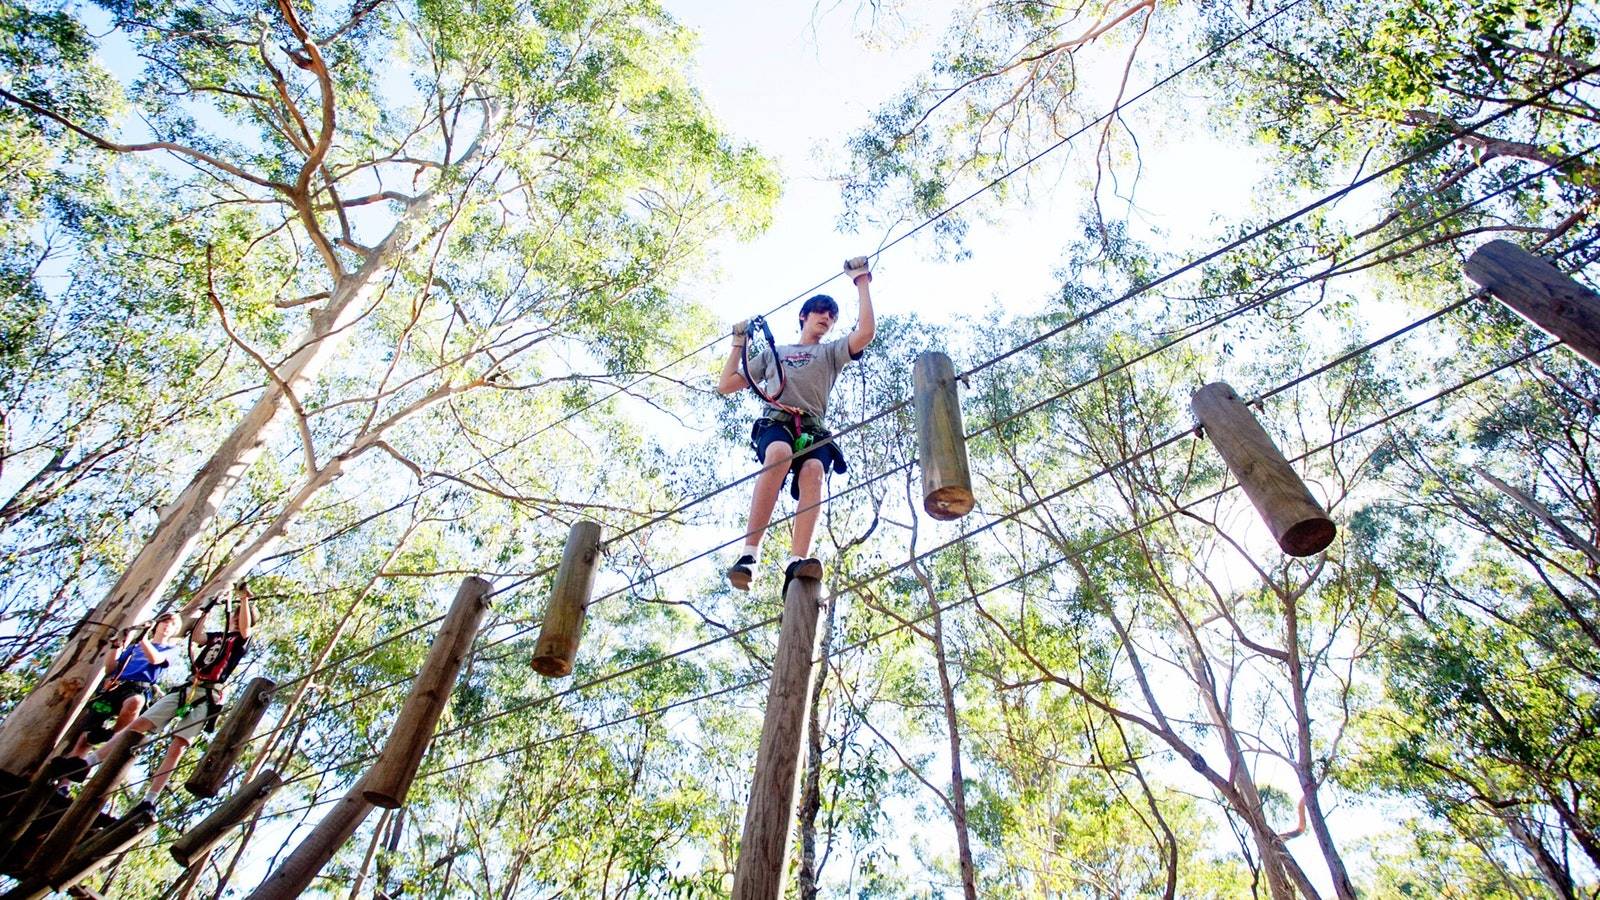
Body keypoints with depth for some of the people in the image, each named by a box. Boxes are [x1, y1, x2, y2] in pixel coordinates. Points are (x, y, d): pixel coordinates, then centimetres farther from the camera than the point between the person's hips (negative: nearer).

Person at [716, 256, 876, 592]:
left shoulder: (831, 352, 29)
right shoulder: (772, 353, 33)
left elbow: (866, 331, 8)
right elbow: (725, 386, 31)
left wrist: (862, 282, 13)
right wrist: (739, 343, 29)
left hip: (812, 429, 1)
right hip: (775, 422, -1)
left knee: (813, 472, -35)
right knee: (780, 453, -39)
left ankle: (796, 563, -54)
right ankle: (748, 553, -47)